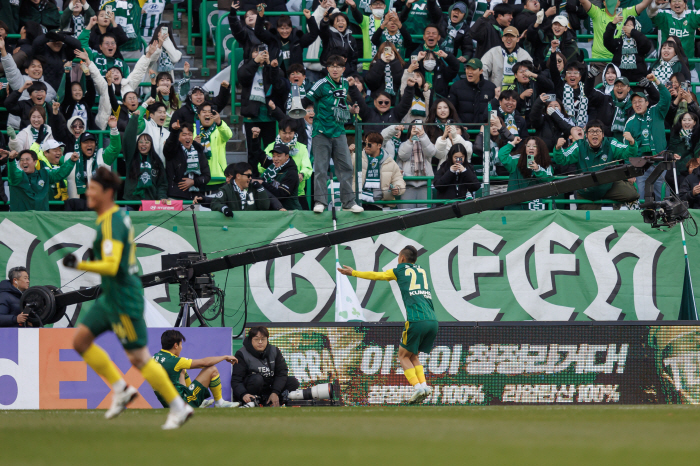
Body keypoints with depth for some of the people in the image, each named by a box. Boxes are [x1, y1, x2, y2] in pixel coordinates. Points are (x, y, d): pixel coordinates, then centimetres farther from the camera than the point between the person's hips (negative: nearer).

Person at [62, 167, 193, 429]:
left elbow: (111, 266, -31)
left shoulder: (111, 224, -21)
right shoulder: (118, 216, 9)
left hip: (123, 299, -10)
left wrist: (79, 265, -34)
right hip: (110, 297, 10)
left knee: (139, 358, -4)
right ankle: (121, 389, 12)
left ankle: (178, 408, 4)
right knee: (80, 339, 8)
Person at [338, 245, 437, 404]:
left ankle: (417, 387, -11)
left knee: (403, 356, 7)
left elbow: (376, 276, 21)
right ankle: (423, 385, -2)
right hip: (432, 320, 5)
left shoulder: (400, 270, 12)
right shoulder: (421, 270, 27)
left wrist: (353, 273, 34)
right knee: (413, 356, 18)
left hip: (417, 320, -5)